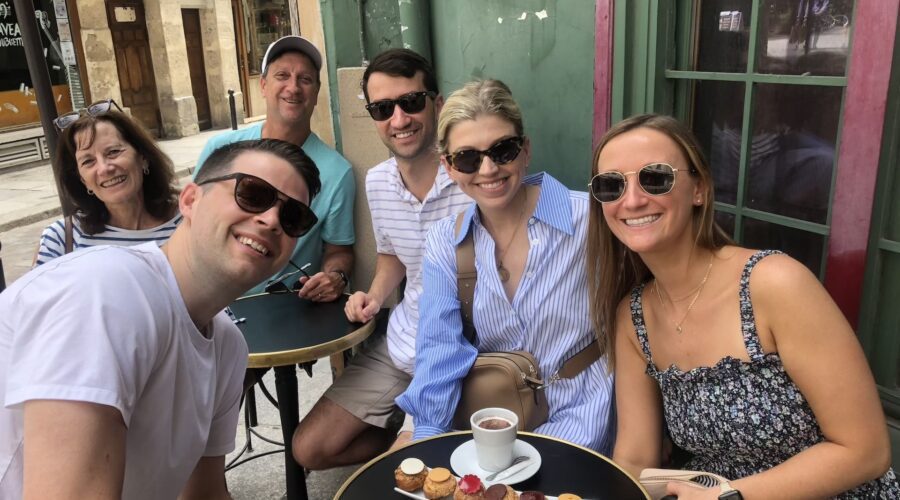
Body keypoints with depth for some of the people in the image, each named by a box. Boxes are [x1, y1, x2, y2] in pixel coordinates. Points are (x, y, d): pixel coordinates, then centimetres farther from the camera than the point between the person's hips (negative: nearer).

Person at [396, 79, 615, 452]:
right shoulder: (444, 242, 2)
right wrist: (425, 444, -18)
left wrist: (556, 449, -16)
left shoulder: (591, 221, -11)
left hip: (575, 434, -2)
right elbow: (439, 353, -5)